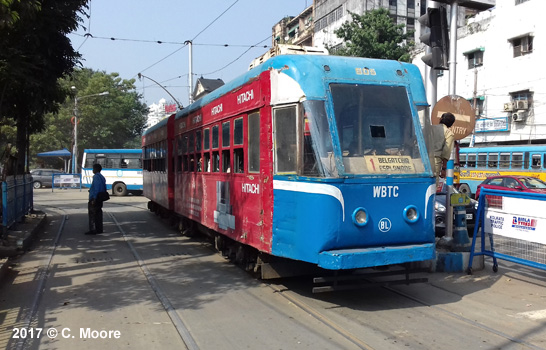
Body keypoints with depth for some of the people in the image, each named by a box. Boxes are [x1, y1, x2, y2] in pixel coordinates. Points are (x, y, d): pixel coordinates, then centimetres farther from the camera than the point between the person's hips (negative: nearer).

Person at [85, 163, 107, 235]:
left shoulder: (96, 177, -13)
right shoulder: (102, 177, 15)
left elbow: (96, 188, -20)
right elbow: (104, 189, 18)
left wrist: (94, 199, -20)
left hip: (94, 199, -9)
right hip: (100, 199, 9)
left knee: (92, 214, -4)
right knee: (98, 214, 12)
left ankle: (92, 230, -5)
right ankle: (99, 229, 14)